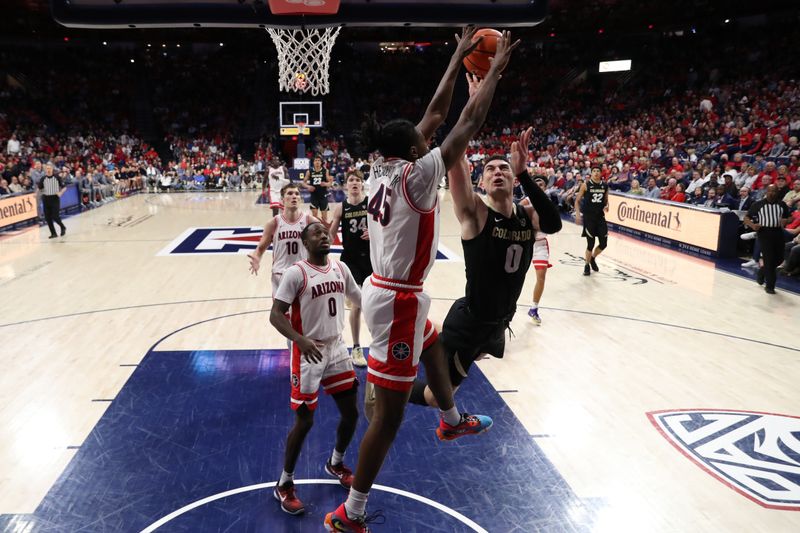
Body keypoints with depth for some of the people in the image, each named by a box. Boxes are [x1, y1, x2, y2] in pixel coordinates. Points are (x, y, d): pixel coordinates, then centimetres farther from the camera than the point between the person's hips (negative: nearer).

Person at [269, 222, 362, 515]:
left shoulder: (340, 268, 4)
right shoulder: (296, 273, -15)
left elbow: (360, 301, 15)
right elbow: (276, 314, -18)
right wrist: (300, 340, -34)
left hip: (337, 348, 6)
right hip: (308, 354, -6)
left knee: (351, 413, 12)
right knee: (305, 421, 0)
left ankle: (336, 463, 39)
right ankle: (284, 484, 21)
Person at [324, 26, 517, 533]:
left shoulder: (384, 169, 3)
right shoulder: (415, 176, -19)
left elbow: (434, 115, 12)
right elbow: (468, 125, -15)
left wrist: (458, 59, 15)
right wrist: (496, 68, -2)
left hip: (389, 292, 10)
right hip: (399, 300, -10)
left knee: (433, 343, 34)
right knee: (389, 414, 0)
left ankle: (451, 420, 58)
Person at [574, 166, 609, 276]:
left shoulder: (605, 186, 6)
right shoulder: (586, 185, -5)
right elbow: (577, 200, -1)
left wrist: (606, 206, -4)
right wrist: (577, 214, -12)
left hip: (600, 217, 4)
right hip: (588, 217, -4)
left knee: (603, 244, 3)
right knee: (590, 244, -3)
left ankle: (593, 258, 31)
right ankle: (587, 265, 18)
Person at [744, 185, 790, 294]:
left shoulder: (782, 205, 10)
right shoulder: (758, 205, 2)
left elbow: (788, 218, 17)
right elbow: (746, 218, 3)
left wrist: (785, 221, -8)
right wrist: (752, 225, -17)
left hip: (778, 233, 4)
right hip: (764, 233, -4)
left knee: (779, 258, 6)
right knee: (769, 259, -6)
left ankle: (762, 272, 36)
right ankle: (770, 286, 3)